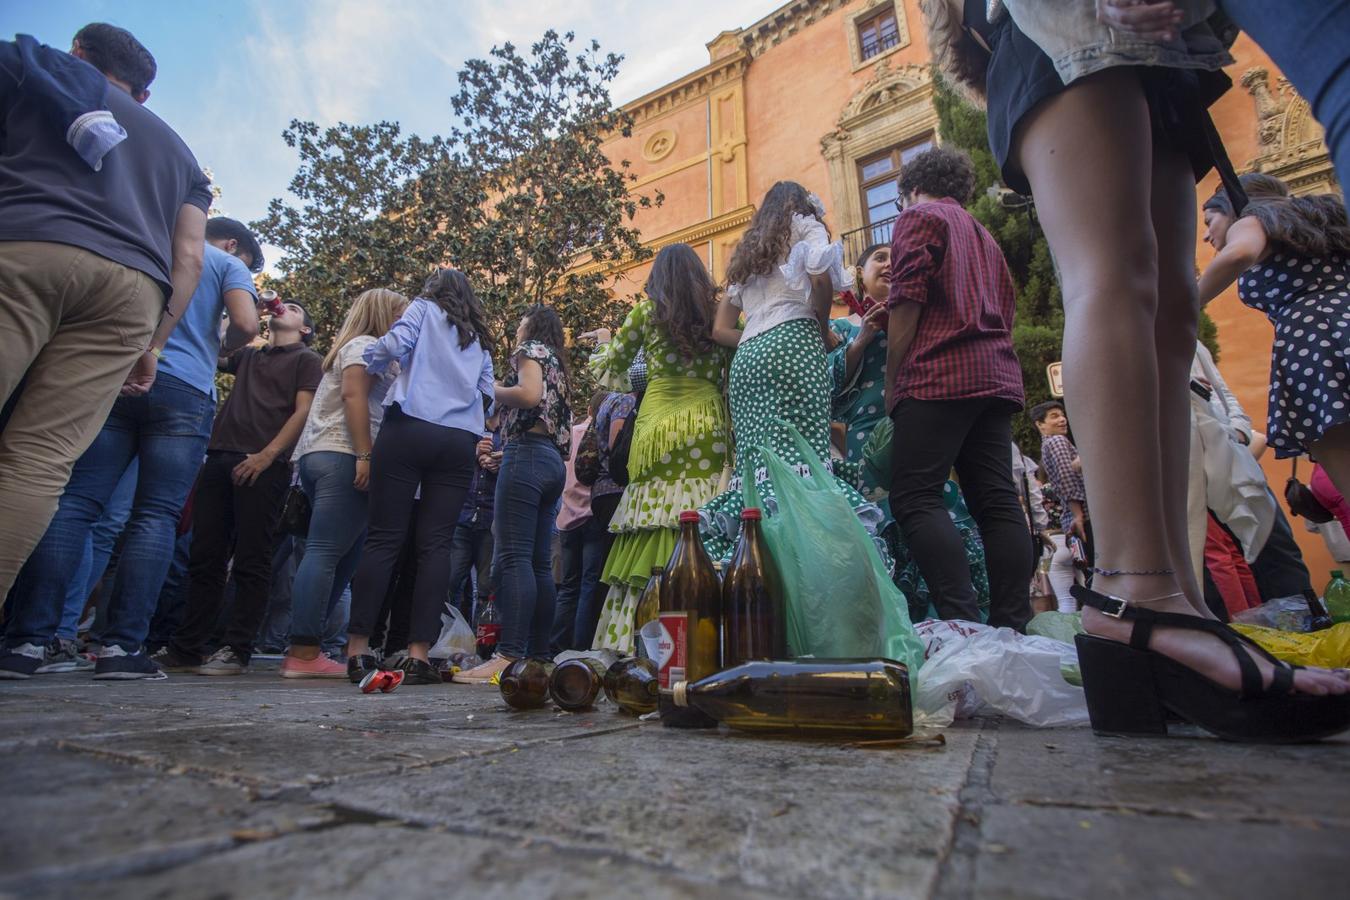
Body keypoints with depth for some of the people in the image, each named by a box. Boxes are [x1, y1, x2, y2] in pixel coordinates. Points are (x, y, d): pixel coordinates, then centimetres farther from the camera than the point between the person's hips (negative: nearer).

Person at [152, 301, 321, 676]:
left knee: (251, 561, -5)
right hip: (220, 458, 6)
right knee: (205, 558, 5)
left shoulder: (307, 360, 11)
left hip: (265, 465, -5)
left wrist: (267, 454, -13)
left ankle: (236, 651, -3)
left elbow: (303, 412, -1)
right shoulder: (247, 356, 28)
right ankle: (186, 648, 10)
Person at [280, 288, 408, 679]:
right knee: (326, 553, -13)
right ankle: (304, 653, -13)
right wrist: (364, 455, -20)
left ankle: (303, 649, 7)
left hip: (318, 455, 10)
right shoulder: (366, 344, 1)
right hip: (343, 456, -10)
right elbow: (353, 395, -14)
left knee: (345, 555, 7)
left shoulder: (353, 346, 31)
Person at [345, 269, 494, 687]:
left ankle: (358, 649, -3)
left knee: (384, 539, -2)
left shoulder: (424, 308, 15)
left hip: (408, 430, -2)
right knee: (436, 545, -2)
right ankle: (418, 654, -7)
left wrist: (367, 364, 15)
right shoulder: (480, 339, 26)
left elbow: (396, 342, -3)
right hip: (458, 441, 3)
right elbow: (486, 393, 20)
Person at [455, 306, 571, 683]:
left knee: (514, 557, -17)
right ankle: (538, 655, 4)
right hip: (554, 461, 9)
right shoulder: (556, 364, 30)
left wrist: (490, 390, 2)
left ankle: (508, 657, -23)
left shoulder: (532, 349, 7)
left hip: (527, 452, -9)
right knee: (540, 563, 4)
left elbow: (530, 395, -15)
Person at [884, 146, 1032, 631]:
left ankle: (963, 620, -20)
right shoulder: (983, 235, 30)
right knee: (996, 501, 2)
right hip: (997, 375, 8)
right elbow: (1004, 311, 26)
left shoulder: (919, 216, 6)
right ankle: (1012, 625, -1)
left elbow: (907, 302, -7)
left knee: (915, 499, -12)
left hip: (939, 374, -8)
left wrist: (891, 382, -6)